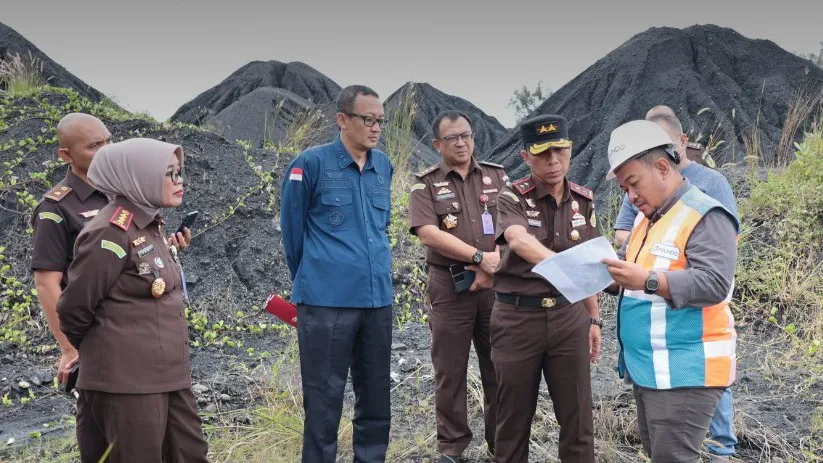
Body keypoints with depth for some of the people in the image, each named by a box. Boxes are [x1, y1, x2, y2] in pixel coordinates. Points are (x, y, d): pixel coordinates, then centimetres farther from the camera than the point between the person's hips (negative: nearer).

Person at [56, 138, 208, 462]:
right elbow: (74, 307, -11)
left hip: (168, 375, 9)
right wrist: (107, 351, 4)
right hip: (127, 381, -9)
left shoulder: (150, 226, 12)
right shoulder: (111, 233, -16)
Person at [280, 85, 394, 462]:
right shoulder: (311, 163, -8)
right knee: (324, 402, 1)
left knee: (376, 398, 13)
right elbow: (292, 230, 1)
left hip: (378, 298, 6)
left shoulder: (384, 166, 9)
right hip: (326, 300, -5)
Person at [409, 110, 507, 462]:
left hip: (495, 283, 2)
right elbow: (428, 234, -12)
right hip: (449, 285, -2)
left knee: (499, 367, 8)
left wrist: (494, 266, -12)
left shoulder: (497, 177, 8)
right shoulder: (426, 184, 1)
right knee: (449, 370, 4)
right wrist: (480, 256, -16)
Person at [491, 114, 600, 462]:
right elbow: (519, 241, -31)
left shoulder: (583, 201, 6)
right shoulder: (512, 198, -9)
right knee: (514, 417, 7)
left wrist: (593, 318, 15)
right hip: (517, 317, -3)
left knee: (577, 418, 6)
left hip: (568, 316, 3)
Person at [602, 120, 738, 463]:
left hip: (685, 372, -9)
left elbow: (715, 284, -24)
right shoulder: (646, 219, 15)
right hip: (648, 368, 10)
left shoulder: (705, 216, -14)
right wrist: (615, 274, 1)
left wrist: (648, 280, -33)